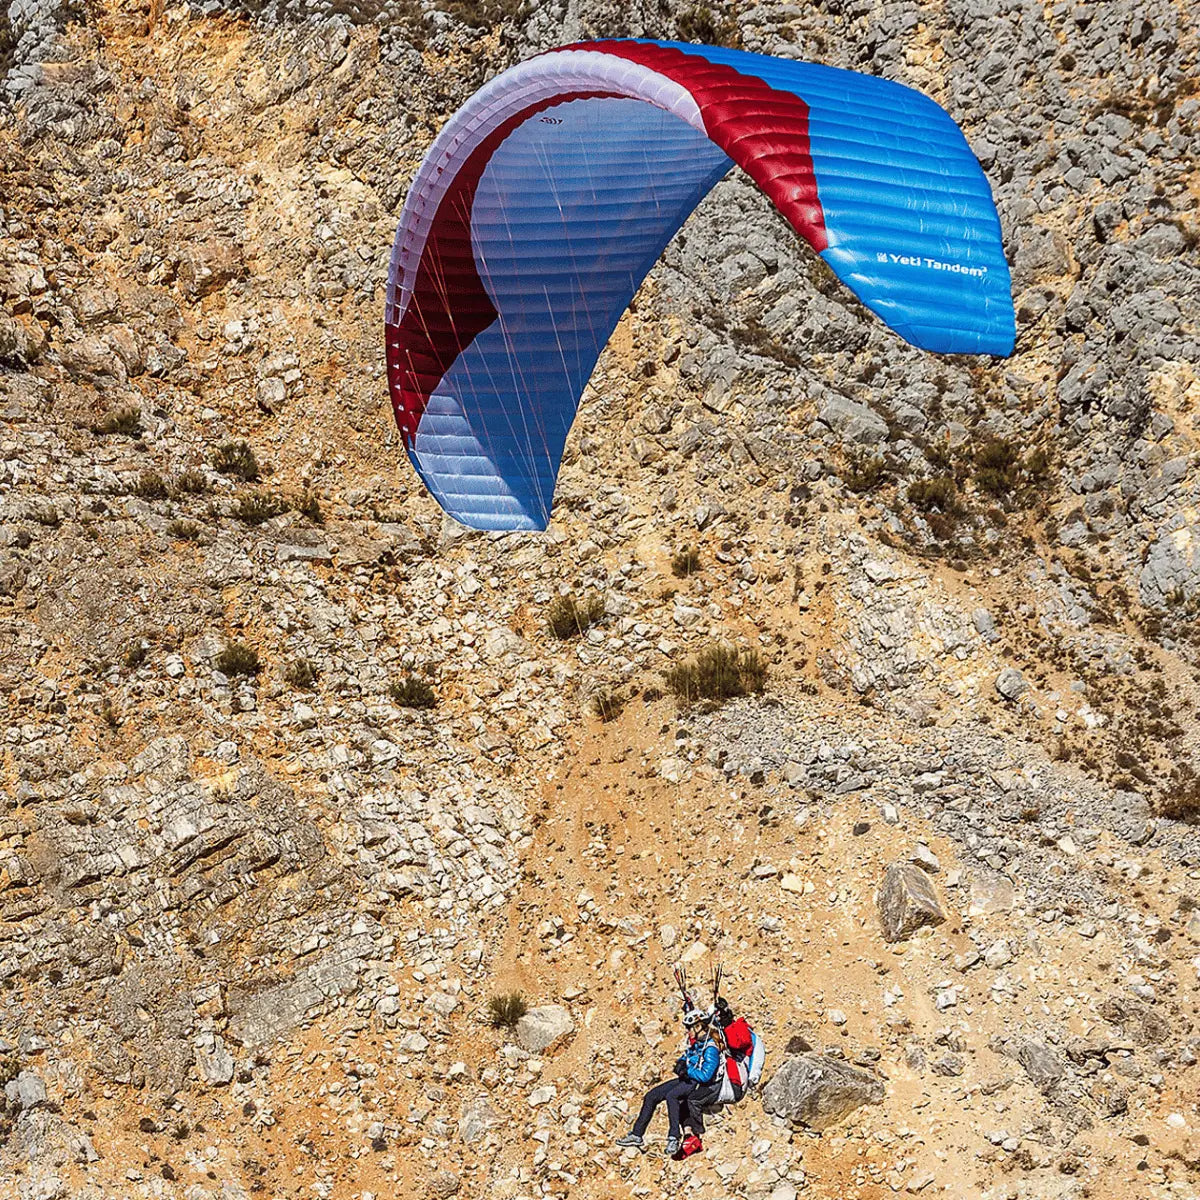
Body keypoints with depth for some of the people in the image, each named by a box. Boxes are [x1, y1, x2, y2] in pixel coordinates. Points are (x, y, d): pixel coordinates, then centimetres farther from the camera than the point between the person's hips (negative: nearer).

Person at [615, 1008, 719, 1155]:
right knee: (651, 1096, 0)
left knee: (671, 1096, -36)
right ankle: (637, 1135, 4)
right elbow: (684, 1058, 24)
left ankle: (674, 1138, -33)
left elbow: (705, 1075, -24)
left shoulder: (710, 1049, -16)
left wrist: (687, 1071, -13)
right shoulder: (694, 1043, 14)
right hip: (686, 1079, 10)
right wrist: (681, 1065, 0)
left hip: (699, 1083, -10)